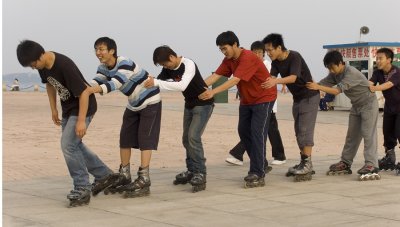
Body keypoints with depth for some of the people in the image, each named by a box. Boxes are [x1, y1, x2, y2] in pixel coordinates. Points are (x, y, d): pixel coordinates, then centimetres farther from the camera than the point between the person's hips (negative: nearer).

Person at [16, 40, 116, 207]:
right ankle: (104, 175, 30)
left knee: (68, 144, -16)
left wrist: (81, 120, -27)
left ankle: (82, 189, -8)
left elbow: (84, 92, -28)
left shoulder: (64, 65, -32)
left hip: (83, 107, -9)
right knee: (74, 145, 16)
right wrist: (53, 109, 15)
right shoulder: (43, 66, -7)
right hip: (68, 108, 9)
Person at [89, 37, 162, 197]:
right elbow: (96, 82, -20)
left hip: (150, 101, -8)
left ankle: (144, 181, -14)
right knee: (125, 139, 6)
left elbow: (115, 84, -44)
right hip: (134, 105, 8)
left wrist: (95, 90, -59)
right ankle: (124, 178, 15)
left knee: (145, 140, -13)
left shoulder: (125, 63, -29)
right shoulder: (103, 68, -4)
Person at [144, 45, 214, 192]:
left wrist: (157, 83, -40)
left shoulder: (189, 65, -25)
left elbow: (182, 86, -39)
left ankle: (201, 174, -16)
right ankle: (191, 171, 21)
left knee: (194, 137, -18)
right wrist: (148, 82, -20)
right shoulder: (169, 69, -2)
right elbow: (156, 82, 1)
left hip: (203, 104, -8)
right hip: (189, 105, 8)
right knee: (186, 139, 9)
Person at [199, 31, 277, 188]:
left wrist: (213, 92, -43)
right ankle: (260, 165, 22)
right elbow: (215, 76, -8)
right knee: (243, 131, 9)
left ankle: (258, 175, -15)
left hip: (263, 98, -9)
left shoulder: (248, 58, -26)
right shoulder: (229, 60, 0)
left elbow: (234, 80, -35)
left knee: (257, 133, -14)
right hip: (247, 100, 9)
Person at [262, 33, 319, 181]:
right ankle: (304, 163, 15)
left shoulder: (294, 57, -23)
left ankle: (307, 164, -15)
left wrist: (276, 81, -54)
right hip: (297, 98, 8)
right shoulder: (276, 61, -1)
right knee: (299, 131, 9)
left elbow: (293, 77, -38)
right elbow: (271, 77, -14)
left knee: (305, 130, -14)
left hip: (309, 96, -8)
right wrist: (265, 82, -35)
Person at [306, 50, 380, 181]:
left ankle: (371, 166, -19)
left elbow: (337, 90, -37)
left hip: (368, 103, -8)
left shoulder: (351, 73, -29)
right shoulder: (335, 74, -2)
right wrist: (311, 85, -25)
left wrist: (318, 87, -43)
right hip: (356, 105, 8)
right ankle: (345, 163, 12)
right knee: (352, 135, 9)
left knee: (368, 134, -14)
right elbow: (322, 83, -7)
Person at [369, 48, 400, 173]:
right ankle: (389, 159, 21)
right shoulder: (378, 72, -7)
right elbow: (370, 83, -23)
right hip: (389, 106, 6)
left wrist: (374, 88, -56)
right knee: (388, 132, 9)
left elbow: (388, 84, -41)